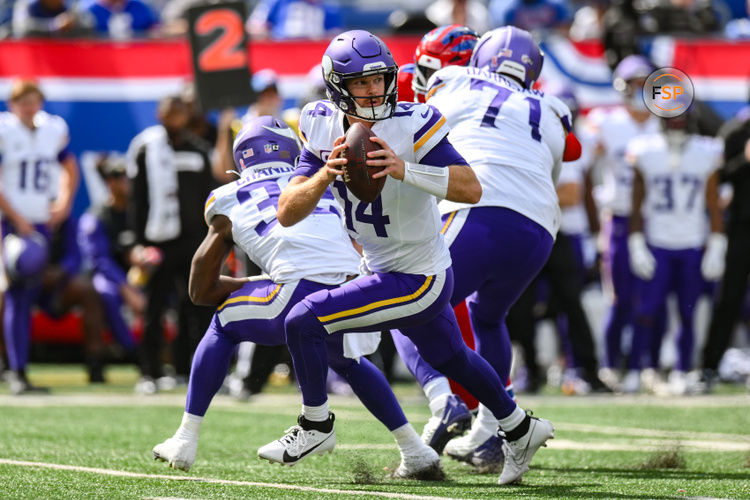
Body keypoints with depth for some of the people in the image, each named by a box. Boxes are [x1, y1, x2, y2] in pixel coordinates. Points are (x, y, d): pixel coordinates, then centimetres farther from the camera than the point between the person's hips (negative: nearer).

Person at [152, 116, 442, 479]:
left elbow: (200, 291, 31)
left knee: (225, 324, 28)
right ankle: (415, 453, 30)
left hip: (306, 296, -3)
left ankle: (185, 440, 25)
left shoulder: (227, 204, 24)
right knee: (346, 361, 38)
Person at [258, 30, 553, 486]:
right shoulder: (325, 129, -6)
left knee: (304, 322, -16)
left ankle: (317, 426, 6)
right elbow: (287, 213, -10)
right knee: (449, 358, 28)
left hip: (418, 281, -8)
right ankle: (521, 429, 49)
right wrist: (323, 177, -29)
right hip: (382, 270, 8)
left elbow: (472, 189, -29)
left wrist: (405, 170, -40)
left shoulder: (411, 127, -24)